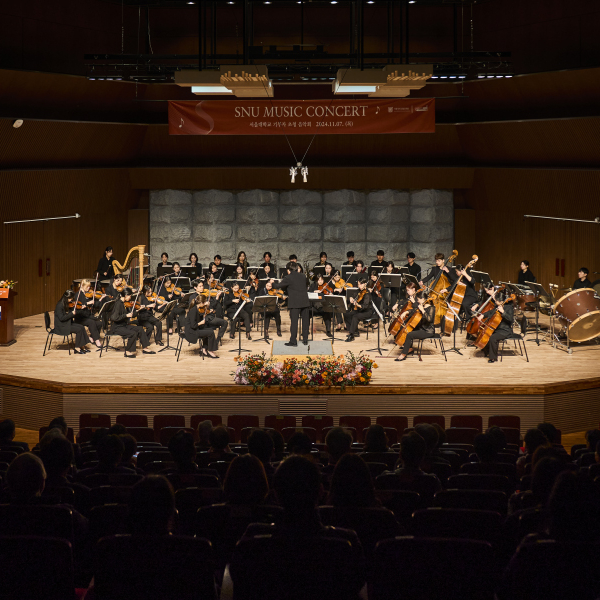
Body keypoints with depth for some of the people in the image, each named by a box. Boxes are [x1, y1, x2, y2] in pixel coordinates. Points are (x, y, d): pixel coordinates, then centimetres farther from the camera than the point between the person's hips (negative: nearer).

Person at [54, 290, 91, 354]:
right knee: (79, 330, -18)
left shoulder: (67, 304, 7)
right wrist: (71, 314, -19)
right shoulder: (60, 305, -19)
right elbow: (61, 318, -23)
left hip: (68, 323, 8)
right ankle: (76, 349, -10)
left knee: (82, 327, -7)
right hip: (61, 326, -8)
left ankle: (82, 346, -5)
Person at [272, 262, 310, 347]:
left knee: (294, 322, -2)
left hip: (295, 303, -5)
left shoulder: (288, 278, -7)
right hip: (305, 302, 5)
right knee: (305, 321, 11)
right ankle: (305, 340, 16)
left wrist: (273, 283, 19)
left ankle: (293, 341, -2)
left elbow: (277, 286, -5)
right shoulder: (302, 276, 11)